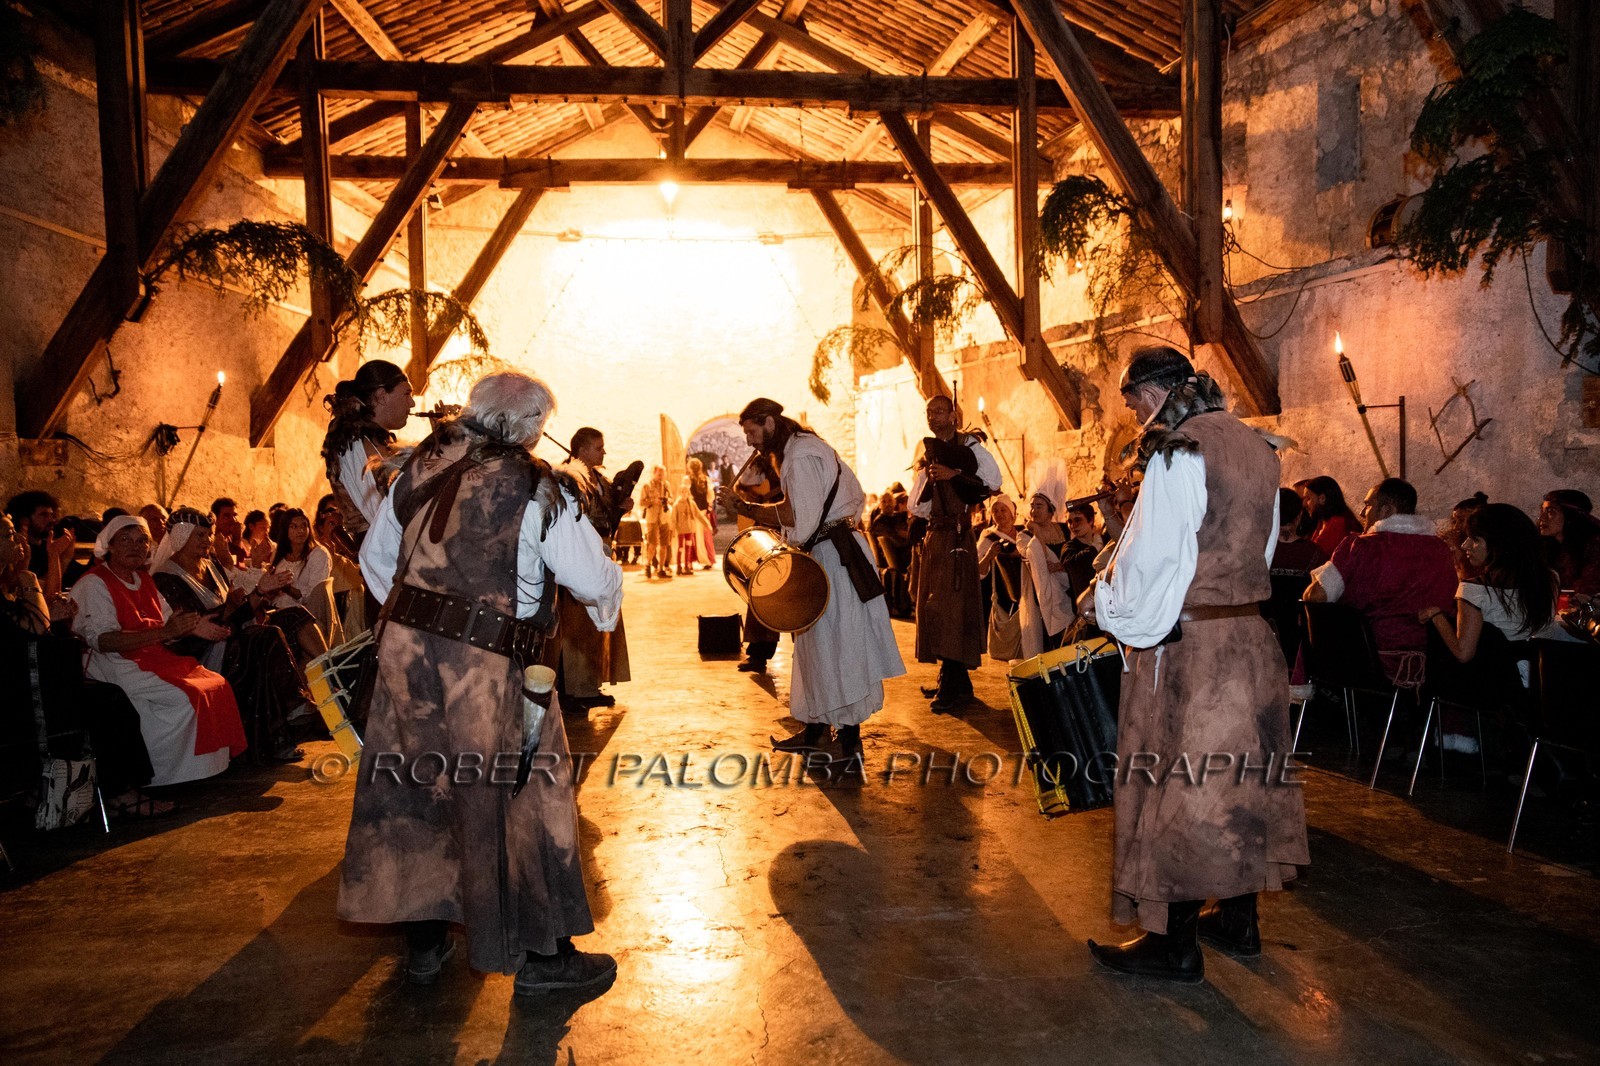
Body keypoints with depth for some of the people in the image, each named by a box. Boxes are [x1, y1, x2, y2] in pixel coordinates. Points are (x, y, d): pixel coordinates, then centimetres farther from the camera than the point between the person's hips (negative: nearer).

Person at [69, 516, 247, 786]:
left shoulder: (144, 580, 18)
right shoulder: (93, 584, -7)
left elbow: (168, 625, 18)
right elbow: (102, 640, -20)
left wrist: (192, 626, -5)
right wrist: (163, 633, -28)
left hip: (154, 658, 8)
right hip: (114, 665, -8)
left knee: (216, 684, -11)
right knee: (182, 697, -27)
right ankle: (155, 781, -15)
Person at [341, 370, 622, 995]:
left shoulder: (419, 468, 6)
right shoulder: (537, 491, -11)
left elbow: (375, 557, 16)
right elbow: (597, 580, -9)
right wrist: (606, 600, 13)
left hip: (403, 647, 6)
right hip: (486, 666, -6)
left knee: (419, 789, 18)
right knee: (521, 801, 8)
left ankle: (423, 941, 32)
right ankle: (542, 955, 20)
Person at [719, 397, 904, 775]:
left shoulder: (799, 454, -15)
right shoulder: (807, 446, 18)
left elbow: (799, 514, -25)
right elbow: (855, 493, 22)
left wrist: (744, 508, -19)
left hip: (834, 558, -11)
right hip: (832, 552, 11)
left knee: (835, 648, -9)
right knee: (817, 645, 15)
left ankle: (851, 747, -7)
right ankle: (814, 731, 24)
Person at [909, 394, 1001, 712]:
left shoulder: (969, 446, -2)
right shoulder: (927, 451, 14)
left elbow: (993, 481, -15)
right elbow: (918, 508, 11)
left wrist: (953, 475, -17)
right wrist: (923, 474, -3)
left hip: (956, 536, -7)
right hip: (933, 536, 7)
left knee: (951, 605, -10)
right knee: (933, 605, 8)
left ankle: (954, 685, -7)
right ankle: (951, 679, 17)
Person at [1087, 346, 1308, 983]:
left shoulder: (1179, 452, -16)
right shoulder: (1256, 447, 10)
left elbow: (1151, 554, -17)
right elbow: (1264, 544, 16)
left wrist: (1115, 608, -2)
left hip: (1186, 644, -8)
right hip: (1249, 636, 9)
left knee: (1176, 784, 1)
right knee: (1237, 777, 16)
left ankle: (1176, 946, 10)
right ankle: (1238, 921, 29)